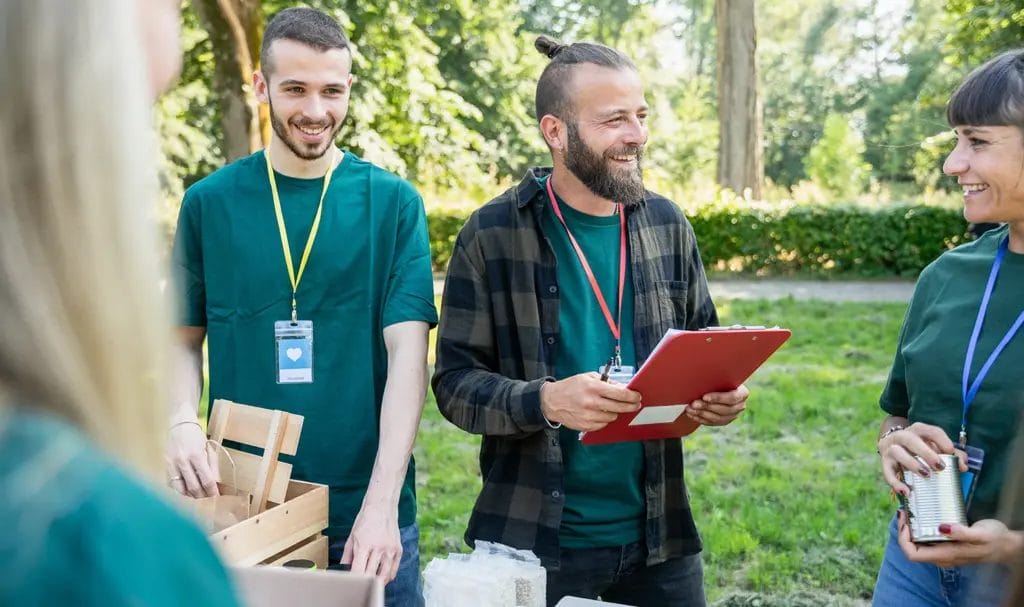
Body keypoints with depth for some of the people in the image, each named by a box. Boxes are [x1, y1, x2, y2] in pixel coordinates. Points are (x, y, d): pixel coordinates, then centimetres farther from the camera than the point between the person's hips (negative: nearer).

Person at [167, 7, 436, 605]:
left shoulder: (393, 202, -3)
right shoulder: (209, 201, 2)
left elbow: (407, 352, -9)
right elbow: (186, 339, 8)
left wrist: (381, 503, -19)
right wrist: (183, 422, -13)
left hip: (365, 511, -1)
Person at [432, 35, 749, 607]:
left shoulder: (668, 224, 3)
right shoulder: (494, 234, -9)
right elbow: (455, 382, -9)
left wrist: (721, 394, -9)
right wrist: (545, 400, -27)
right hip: (535, 537, -3)